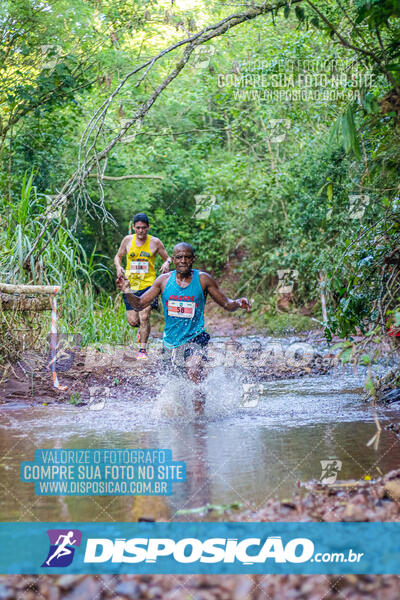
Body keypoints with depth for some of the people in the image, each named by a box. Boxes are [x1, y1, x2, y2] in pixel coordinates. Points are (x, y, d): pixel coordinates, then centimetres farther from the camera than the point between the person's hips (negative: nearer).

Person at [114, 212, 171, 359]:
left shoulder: (155, 242, -1)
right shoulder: (127, 240, 4)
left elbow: (168, 258, 9)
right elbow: (118, 256, 17)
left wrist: (166, 263, -14)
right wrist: (118, 267, -4)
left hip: (148, 285, -2)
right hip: (131, 285, 2)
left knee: (144, 316, -17)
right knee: (133, 321, -2)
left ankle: (143, 350, -4)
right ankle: (142, 328, 36)